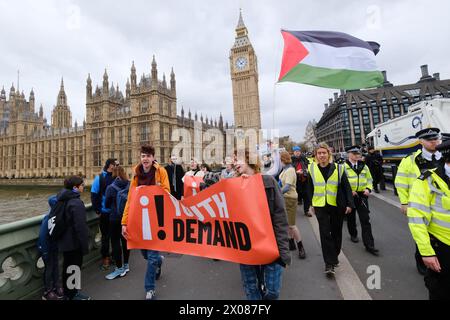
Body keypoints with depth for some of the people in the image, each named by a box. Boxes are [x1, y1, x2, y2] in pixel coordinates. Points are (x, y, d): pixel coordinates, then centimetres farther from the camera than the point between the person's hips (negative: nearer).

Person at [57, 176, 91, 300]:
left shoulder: (64, 200, 5)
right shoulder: (76, 203, -25)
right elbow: (80, 226, -25)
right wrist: (85, 245, -18)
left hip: (65, 241, 9)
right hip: (74, 242, -9)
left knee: (68, 267, 21)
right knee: (74, 268, 8)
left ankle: (68, 292, 37)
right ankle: (72, 294, 24)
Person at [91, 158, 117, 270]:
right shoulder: (99, 178, -5)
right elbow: (94, 195, -5)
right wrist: (97, 210, -7)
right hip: (105, 212, -2)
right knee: (105, 236, 10)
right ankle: (105, 258, 26)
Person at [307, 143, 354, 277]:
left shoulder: (338, 168, -5)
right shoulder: (312, 169, -1)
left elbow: (346, 187, 0)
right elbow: (310, 188, 8)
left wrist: (349, 204, -4)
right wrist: (311, 204, 10)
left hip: (337, 206, 1)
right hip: (320, 206, 0)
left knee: (336, 233, 15)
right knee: (325, 233, -3)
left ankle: (334, 256, 37)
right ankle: (329, 263, 6)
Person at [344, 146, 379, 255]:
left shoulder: (363, 166, 7)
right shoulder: (344, 166, -7)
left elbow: (369, 179, 14)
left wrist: (368, 189, -3)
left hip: (362, 195, 3)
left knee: (365, 220, 0)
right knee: (351, 218, 15)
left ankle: (369, 244, 4)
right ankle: (353, 235, 38)